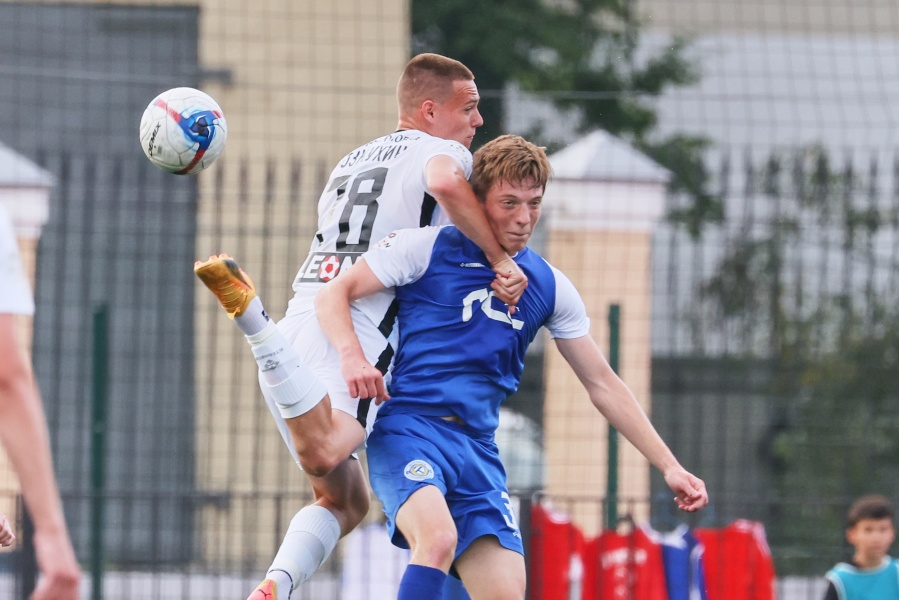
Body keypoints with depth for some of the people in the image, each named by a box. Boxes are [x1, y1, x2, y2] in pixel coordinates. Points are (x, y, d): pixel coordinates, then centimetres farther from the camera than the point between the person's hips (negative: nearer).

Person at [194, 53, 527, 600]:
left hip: (301, 324, 8)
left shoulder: (352, 161, 32)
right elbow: (447, 183, -19)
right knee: (322, 455, -34)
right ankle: (249, 311, -42)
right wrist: (500, 259, -12)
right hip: (356, 335, -8)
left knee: (345, 498, 17)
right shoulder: (441, 151, 6)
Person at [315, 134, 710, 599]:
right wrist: (352, 355, -23)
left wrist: (668, 465, 13)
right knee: (439, 538, -33)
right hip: (406, 426, -5)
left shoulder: (548, 286, 13)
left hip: (477, 451, 5)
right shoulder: (428, 248, 0)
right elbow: (334, 294, -2)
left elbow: (602, 384, 18)